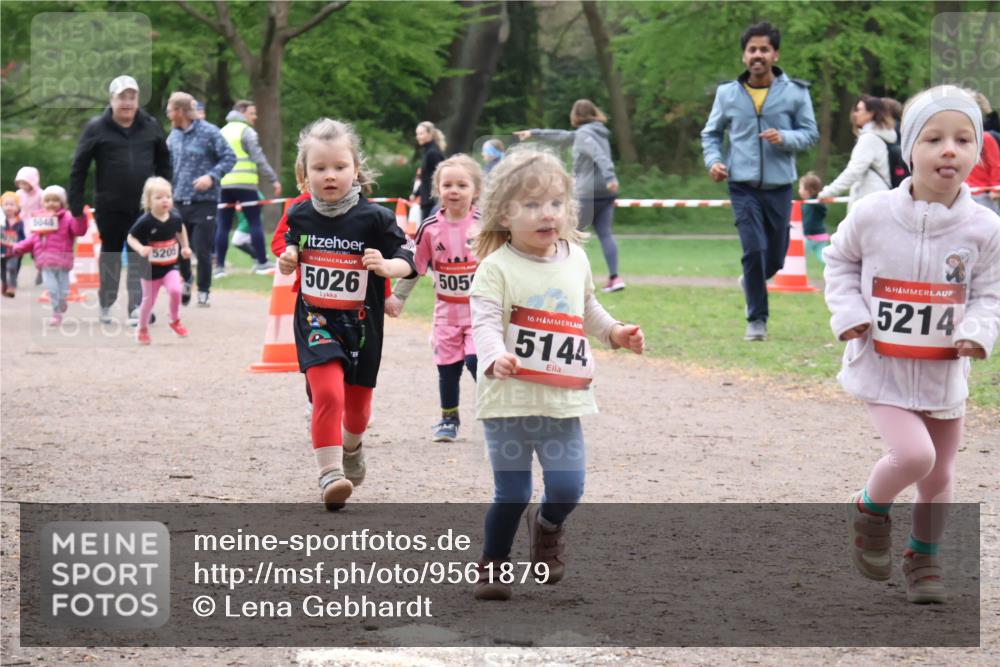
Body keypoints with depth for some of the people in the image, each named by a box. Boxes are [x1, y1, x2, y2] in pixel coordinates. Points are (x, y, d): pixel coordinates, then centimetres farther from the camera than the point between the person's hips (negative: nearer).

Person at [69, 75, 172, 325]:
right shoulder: (96, 128, -5)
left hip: (143, 205, 1)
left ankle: (137, 307, 1)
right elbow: (79, 168, -3)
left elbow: (163, 162, 15)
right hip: (109, 206, -1)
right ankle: (106, 304, 25)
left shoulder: (150, 126, 4)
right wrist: (76, 207, -6)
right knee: (110, 254, 11)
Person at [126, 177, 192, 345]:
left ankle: (175, 321, 5)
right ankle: (142, 329, 34)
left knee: (175, 290, -21)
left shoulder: (175, 218, -7)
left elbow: (181, 230, 16)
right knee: (149, 300, 9)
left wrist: (185, 247, 15)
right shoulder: (145, 222, -20)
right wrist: (140, 249, -30)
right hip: (150, 268, -2)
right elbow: (131, 238, -13)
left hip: (170, 266, 2)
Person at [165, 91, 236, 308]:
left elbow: (229, 157, -7)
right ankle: (185, 280, 30)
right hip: (179, 201, 5)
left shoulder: (208, 132, -8)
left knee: (202, 250, -1)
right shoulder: (173, 136, 9)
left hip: (204, 201, -5)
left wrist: (212, 176, -18)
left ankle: (203, 292, 13)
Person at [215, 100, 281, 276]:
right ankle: (261, 262, 0)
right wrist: (274, 180, -8)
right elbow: (259, 158, -10)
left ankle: (219, 265, 4)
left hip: (224, 184, 6)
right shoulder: (246, 131, -3)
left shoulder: (223, 131, 19)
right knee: (255, 222, 0)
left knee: (223, 225, 6)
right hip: (244, 183, -6)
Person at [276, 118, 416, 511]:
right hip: (315, 321, 0)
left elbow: (406, 261, -6)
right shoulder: (300, 216, -3)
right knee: (327, 393, -21)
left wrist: (385, 265, -27)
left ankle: (352, 446, 48)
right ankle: (330, 473, -18)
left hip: (361, 325, 0)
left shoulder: (374, 218, -11)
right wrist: (287, 260, -6)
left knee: (357, 404, 15)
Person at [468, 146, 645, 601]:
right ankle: (493, 564, 21)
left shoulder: (575, 260, 8)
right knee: (512, 492, 0)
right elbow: (485, 321, -22)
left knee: (567, 486, 0)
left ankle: (547, 528, 33)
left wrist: (615, 332, 16)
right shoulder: (497, 268, -12)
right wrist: (495, 357, -40)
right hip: (509, 399, -4)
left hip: (564, 399, 4)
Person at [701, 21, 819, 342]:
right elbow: (711, 133, 15)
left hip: (779, 186, 1)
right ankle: (757, 320, -1)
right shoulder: (728, 93, 3)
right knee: (754, 250, -13)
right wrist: (713, 160, -5)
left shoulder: (795, 92, 0)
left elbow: (810, 133, 4)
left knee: (775, 258, 9)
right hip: (743, 186, -1)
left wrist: (784, 138, -16)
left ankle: (751, 282, 44)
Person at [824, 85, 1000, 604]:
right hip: (881, 367, -3)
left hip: (944, 372, 3)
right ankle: (869, 509, 10)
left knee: (939, 475, 15)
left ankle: (924, 557, 40)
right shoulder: (872, 215, -12)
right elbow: (840, 260, 6)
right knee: (913, 454, -22)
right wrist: (847, 311, -9)